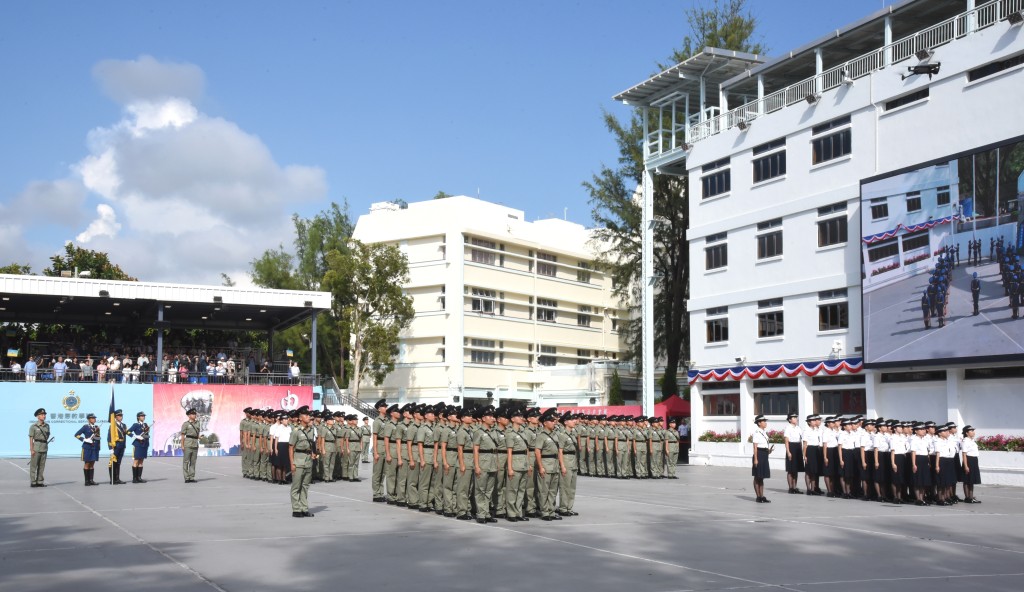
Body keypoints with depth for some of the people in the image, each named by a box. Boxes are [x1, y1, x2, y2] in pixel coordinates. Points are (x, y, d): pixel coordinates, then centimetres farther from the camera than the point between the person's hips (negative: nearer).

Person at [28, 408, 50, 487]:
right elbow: (31, 438, -8)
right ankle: (32, 482, 2)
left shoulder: (47, 425, 9)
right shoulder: (33, 426, -6)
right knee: (33, 466, -1)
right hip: (36, 448, -5)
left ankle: (39, 482, 14)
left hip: (44, 448, 5)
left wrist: (45, 444, 8)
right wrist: (31, 450, -13)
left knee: (42, 466, 8)